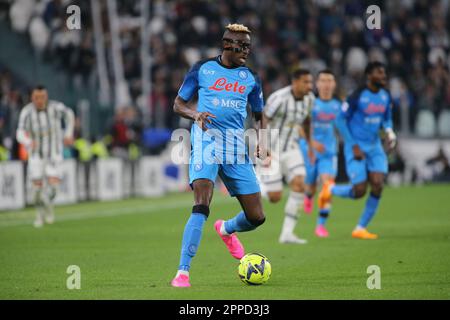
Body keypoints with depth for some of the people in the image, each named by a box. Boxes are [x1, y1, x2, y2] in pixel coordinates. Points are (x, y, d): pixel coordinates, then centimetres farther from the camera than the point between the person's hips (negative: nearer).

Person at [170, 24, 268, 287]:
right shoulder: (203, 69, 6)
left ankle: (226, 230, 40)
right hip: (207, 138, -4)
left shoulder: (250, 77, 14)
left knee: (256, 217, 3)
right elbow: (178, 104, 11)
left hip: (237, 145, 4)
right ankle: (183, 273, -22)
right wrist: (195, 114, -11)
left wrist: (262, 143, 6)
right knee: (201, 206, -24)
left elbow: (259, 116, 25)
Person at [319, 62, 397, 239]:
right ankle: (330, 189, 23)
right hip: (356, 148, -6)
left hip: (375, 147, 6)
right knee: (359, 191, -10)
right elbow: (341, 120, -10)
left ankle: (361, 229, 2)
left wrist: (389, 132, -4)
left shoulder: (385, 97, 5)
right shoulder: (357, 96, -14)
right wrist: (354, 146, -14)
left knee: (378, 186, -10)